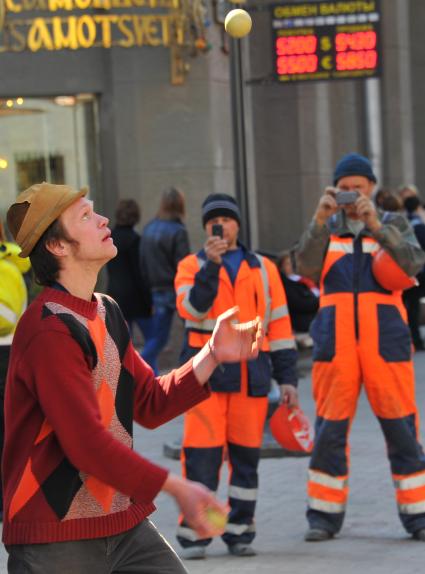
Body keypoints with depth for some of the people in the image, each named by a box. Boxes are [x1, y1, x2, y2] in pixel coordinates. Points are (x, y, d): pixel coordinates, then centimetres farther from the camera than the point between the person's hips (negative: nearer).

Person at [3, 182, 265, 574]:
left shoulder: (106, 312, 12)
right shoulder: (50, 331, -18)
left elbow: (151, 404, 13)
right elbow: (86, 442, -22)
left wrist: (214, 354, 1)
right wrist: (177, 488, -21)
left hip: (124, 524, 8)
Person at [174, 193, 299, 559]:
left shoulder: (263, 269, 14)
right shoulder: (193, 266, 8)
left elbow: (279, 325, 13)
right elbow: (192, 308, -12)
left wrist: (287, 378, 8)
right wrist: (211, 264, -19)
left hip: (251, 374, 2)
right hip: (206, 373, -2)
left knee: (247, 456, 4)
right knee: (201, 454, -8)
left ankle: (239, 532, 14)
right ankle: (194, 535, -2)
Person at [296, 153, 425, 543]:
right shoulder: (325, 228, 13)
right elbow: (307, 268, -5)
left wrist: (377, 226, -19)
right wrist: (319, 221, -18)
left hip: (385, 342, -1)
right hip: (335, 343, 1)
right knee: (329, 430, 0)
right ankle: (325, 516, 8)